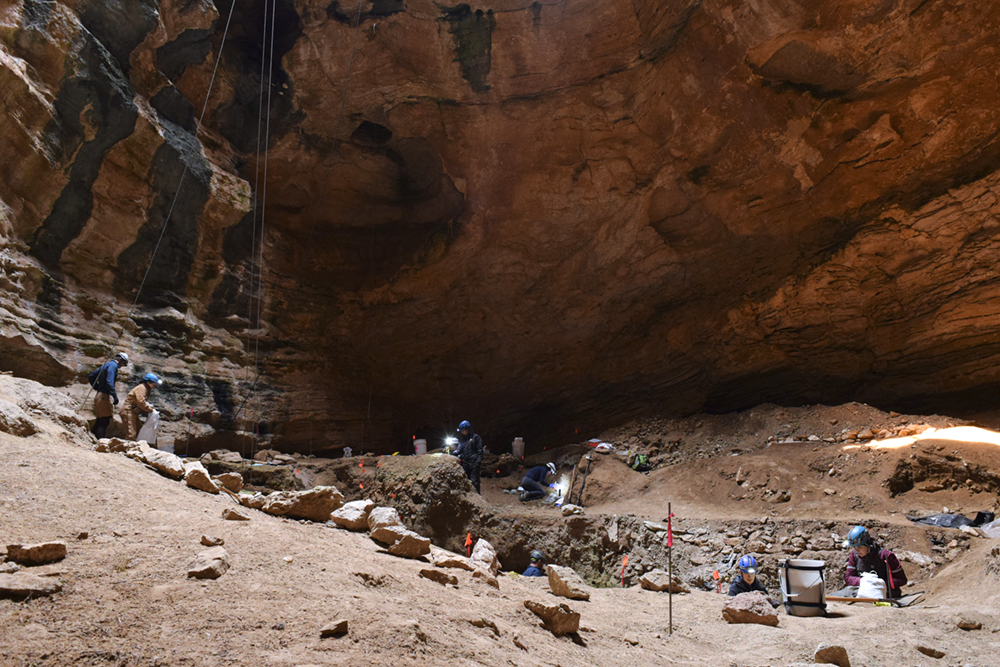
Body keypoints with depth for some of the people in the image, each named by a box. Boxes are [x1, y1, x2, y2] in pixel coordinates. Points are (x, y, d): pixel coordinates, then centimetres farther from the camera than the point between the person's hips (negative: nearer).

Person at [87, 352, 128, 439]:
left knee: (99, 421, 15)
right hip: (105, 397, -10)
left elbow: (91, 377, 24)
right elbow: (109, 382, -23)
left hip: (99, 396, 10)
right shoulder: (113, 365, -10)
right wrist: (115, 397, -22)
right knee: (104, 422, -8)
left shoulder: (106, 364, 19)